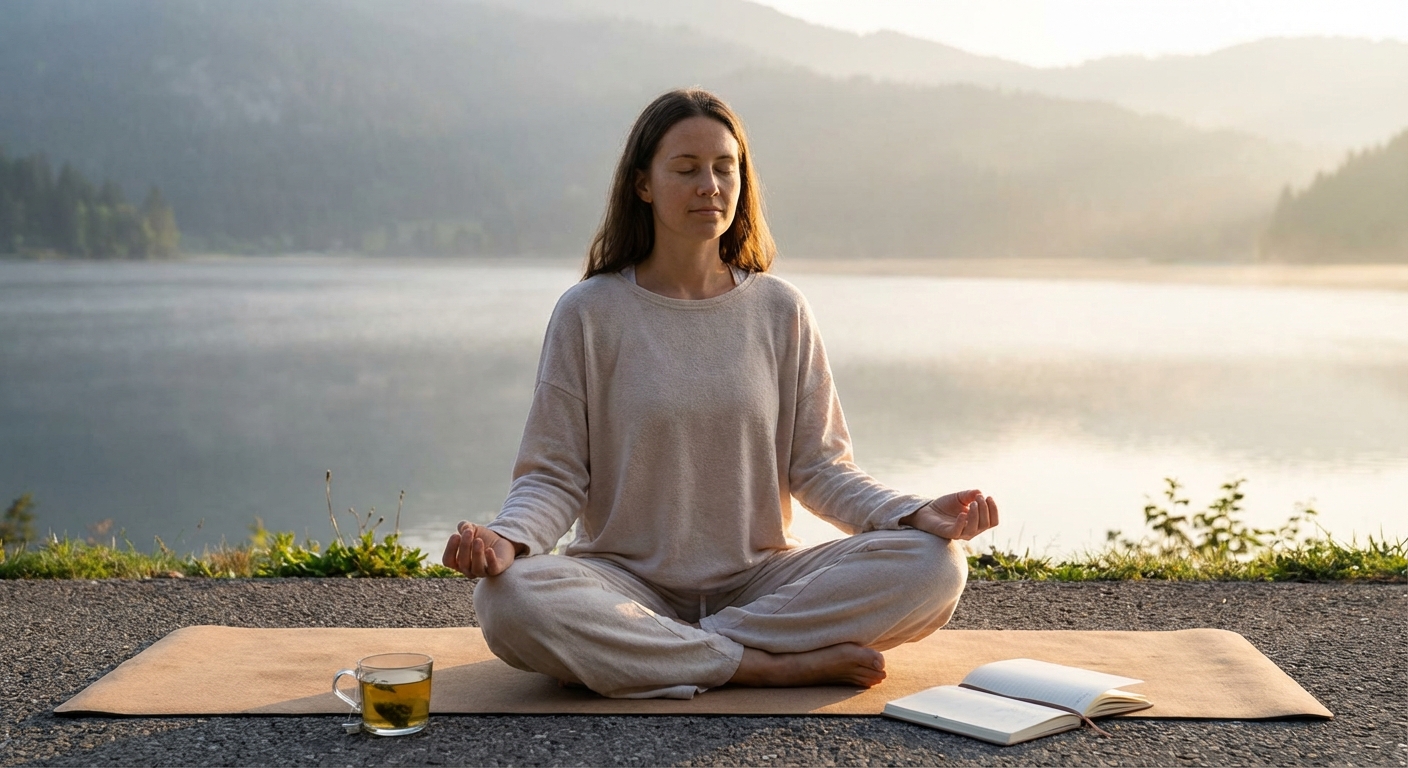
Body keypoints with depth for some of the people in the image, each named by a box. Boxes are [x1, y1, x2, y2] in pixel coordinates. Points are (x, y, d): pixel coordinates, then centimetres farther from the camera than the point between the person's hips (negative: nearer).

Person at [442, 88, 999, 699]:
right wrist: (506, 539, -25)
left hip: (760, 579, 2)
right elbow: (553, 475, -3)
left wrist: (916, 514, -12)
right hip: (627, 579, -2)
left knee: (935, 565, -21)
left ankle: (651, 653, -20)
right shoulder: (589, 313, -1)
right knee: (507, 599, -34)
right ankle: (776, 666, -23)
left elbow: (818, 465, 5)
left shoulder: (780, 311, 5)